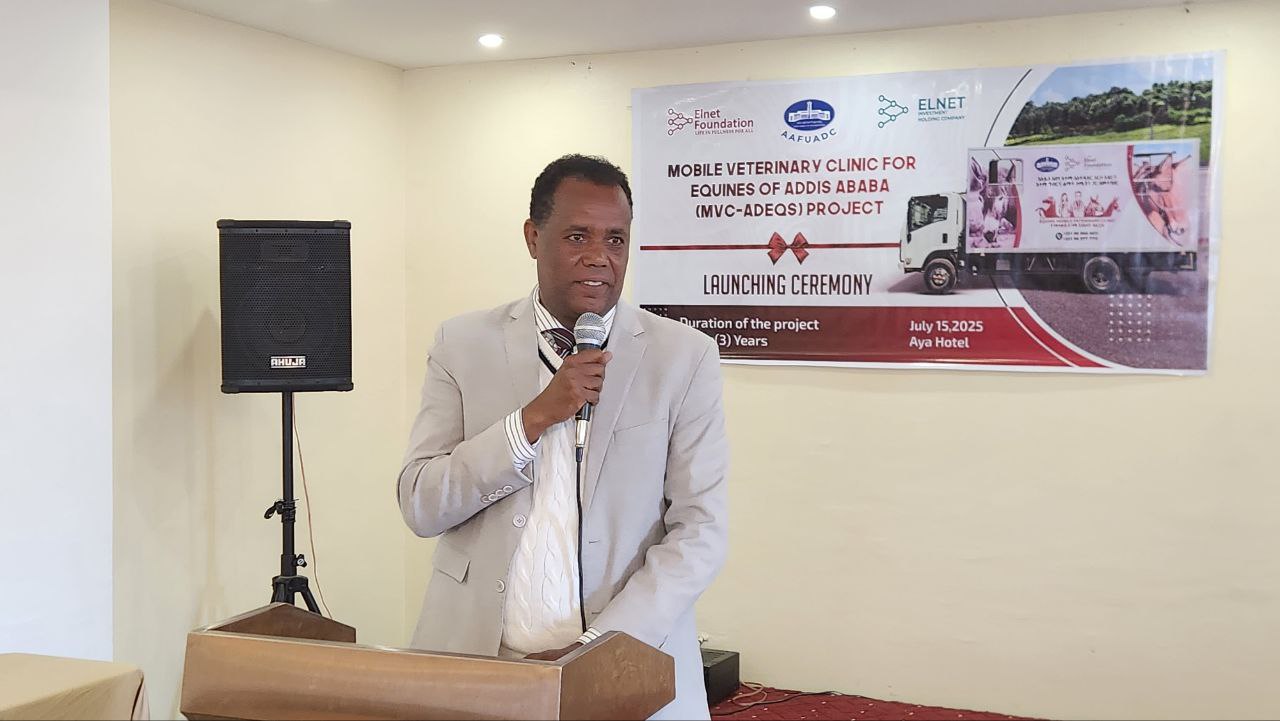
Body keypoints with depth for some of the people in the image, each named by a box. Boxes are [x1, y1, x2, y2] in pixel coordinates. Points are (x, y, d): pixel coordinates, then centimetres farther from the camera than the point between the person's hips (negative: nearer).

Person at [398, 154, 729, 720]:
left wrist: (596, 648, -17)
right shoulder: (464, 345, -1)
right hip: (475, 660, 1)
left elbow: (700, 532, -8)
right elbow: (420, 506, -6)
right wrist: (535, 417, -19)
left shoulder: (686, 357, -6)